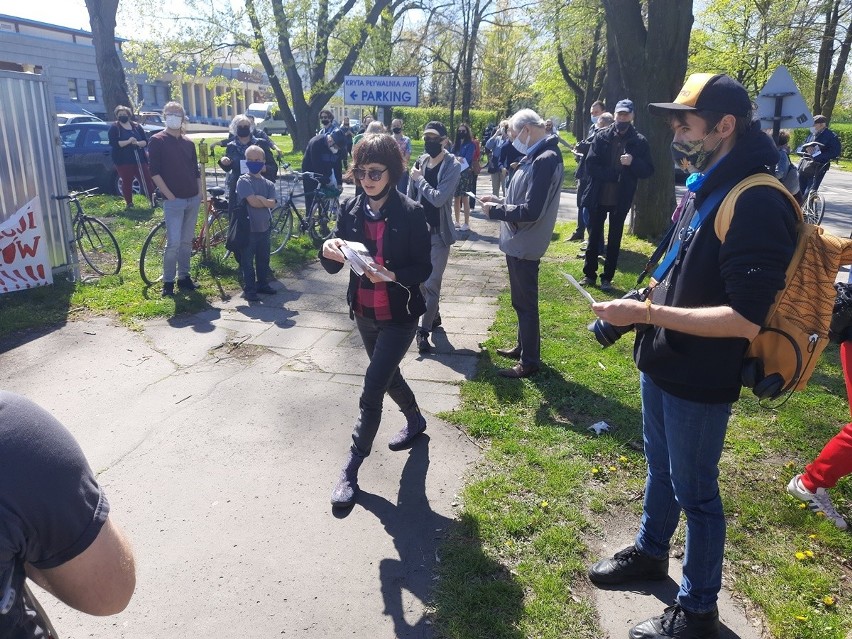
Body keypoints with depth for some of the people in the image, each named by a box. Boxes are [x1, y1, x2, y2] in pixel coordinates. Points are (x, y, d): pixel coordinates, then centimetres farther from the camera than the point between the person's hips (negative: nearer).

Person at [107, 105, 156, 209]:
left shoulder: (137, 126, 10)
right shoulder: (114, 128, 1)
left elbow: (145, 141, 5)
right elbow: (114, 143, -13)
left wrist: (137, 143, -16)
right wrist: (128, 141, -22)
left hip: (139, 159, 2)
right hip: (123, 161, -2)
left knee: (147, 180, -1)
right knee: (126, 182, 4)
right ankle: (129, 203, 15)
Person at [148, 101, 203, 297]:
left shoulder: (188, 143, 13)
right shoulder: (157, 141, -4)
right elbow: (155, 172, -9)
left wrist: (199, 193, 9)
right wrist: (170, 196, -13)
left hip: (193, 200, 6)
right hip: (174, 201, -5)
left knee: (187, 241, 11)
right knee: (173, 243, -9)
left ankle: (184, 277, 20)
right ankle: (168, 282, 2)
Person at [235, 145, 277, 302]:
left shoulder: (268, 184, 7)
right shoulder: (244, 181, -10)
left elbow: (272, 203, -7)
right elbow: (253, 202, -20)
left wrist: (259, 198, -19)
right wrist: (265, 201, -6)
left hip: (264, 227, 6)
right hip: (248, 228, -6)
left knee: (263, 259, 17)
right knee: (247, 261, 1)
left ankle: (262, 284, 32)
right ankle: (249, 289, 8)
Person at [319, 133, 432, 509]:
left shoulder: (411, 214, -14)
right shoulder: (350, 209, -2)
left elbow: (424, 269, -11)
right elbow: (333, 267, -2)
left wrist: (392, 275, -29)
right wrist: (329, 252, -25)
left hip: (399, 317, -5)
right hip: (364, 314, 5)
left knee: (371, 391, -6)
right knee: (387, 375, 23)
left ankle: (351, 469, 9)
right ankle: (415, 420, 52)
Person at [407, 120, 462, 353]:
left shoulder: (452, 166, -12)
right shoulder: (420, 162, 4)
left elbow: (438, 198, -23)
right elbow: (411, 197, 10)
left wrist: (419, 179, -12)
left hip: (439, 232, -6)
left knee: (432, 283, -5)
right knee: (421, 280, 15)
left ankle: (424, 330, 0)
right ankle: (433, 316, 35)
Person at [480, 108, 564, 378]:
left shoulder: (545, 160, -21)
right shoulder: (536, 156, 10)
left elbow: (531, 211, -26)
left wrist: (495, 210, -15)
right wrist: (500, 201, 7)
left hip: (525, 244, -10)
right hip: (518, 241, 10)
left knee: (526, 303, 1)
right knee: (521, 301, 21)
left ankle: (530, 361, 14)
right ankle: (523, 347, 36)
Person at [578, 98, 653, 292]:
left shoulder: (639, 141, -1)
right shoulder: (601, 137, -1)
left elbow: (647, 171, -3)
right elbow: (590, 166, -8)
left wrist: (633, 162, -22)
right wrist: (614, 174, -15)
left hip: (621, 201, 0)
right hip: (597, 198, 0)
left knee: (614, 240, 9)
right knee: (593, 237, 10)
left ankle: (607, 278, 19)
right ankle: (589, 274, 23)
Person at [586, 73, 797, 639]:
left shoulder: (758, 204, -23)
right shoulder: (706, 189, 6)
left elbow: (745, 317, -28)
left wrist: (647, 313, -27)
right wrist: (644, 305, 6)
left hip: (700, 381, -8)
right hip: (662, 364, 9)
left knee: (695, 492, 8)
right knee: (660, 469, 25)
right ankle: (651, 552, 48)